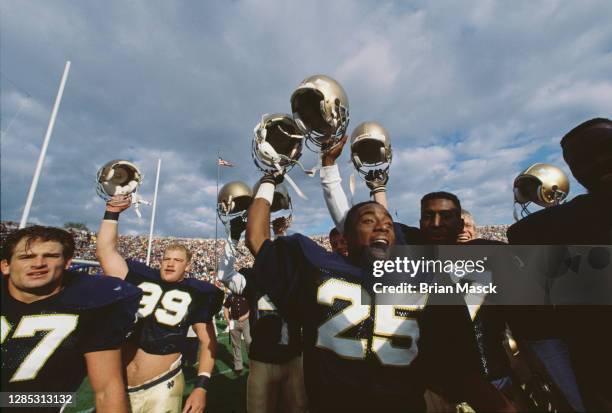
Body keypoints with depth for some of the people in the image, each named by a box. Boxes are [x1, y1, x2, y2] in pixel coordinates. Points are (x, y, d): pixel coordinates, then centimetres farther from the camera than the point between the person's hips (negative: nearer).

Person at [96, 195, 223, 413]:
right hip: (118, 387, 3)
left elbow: (208, 341, -3)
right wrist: (112, 213, -4)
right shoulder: (139, 279, 0)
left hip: (161, 388, -3)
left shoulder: (195, 293, -6)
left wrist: (201, 386, -10)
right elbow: (105, 250, 1)